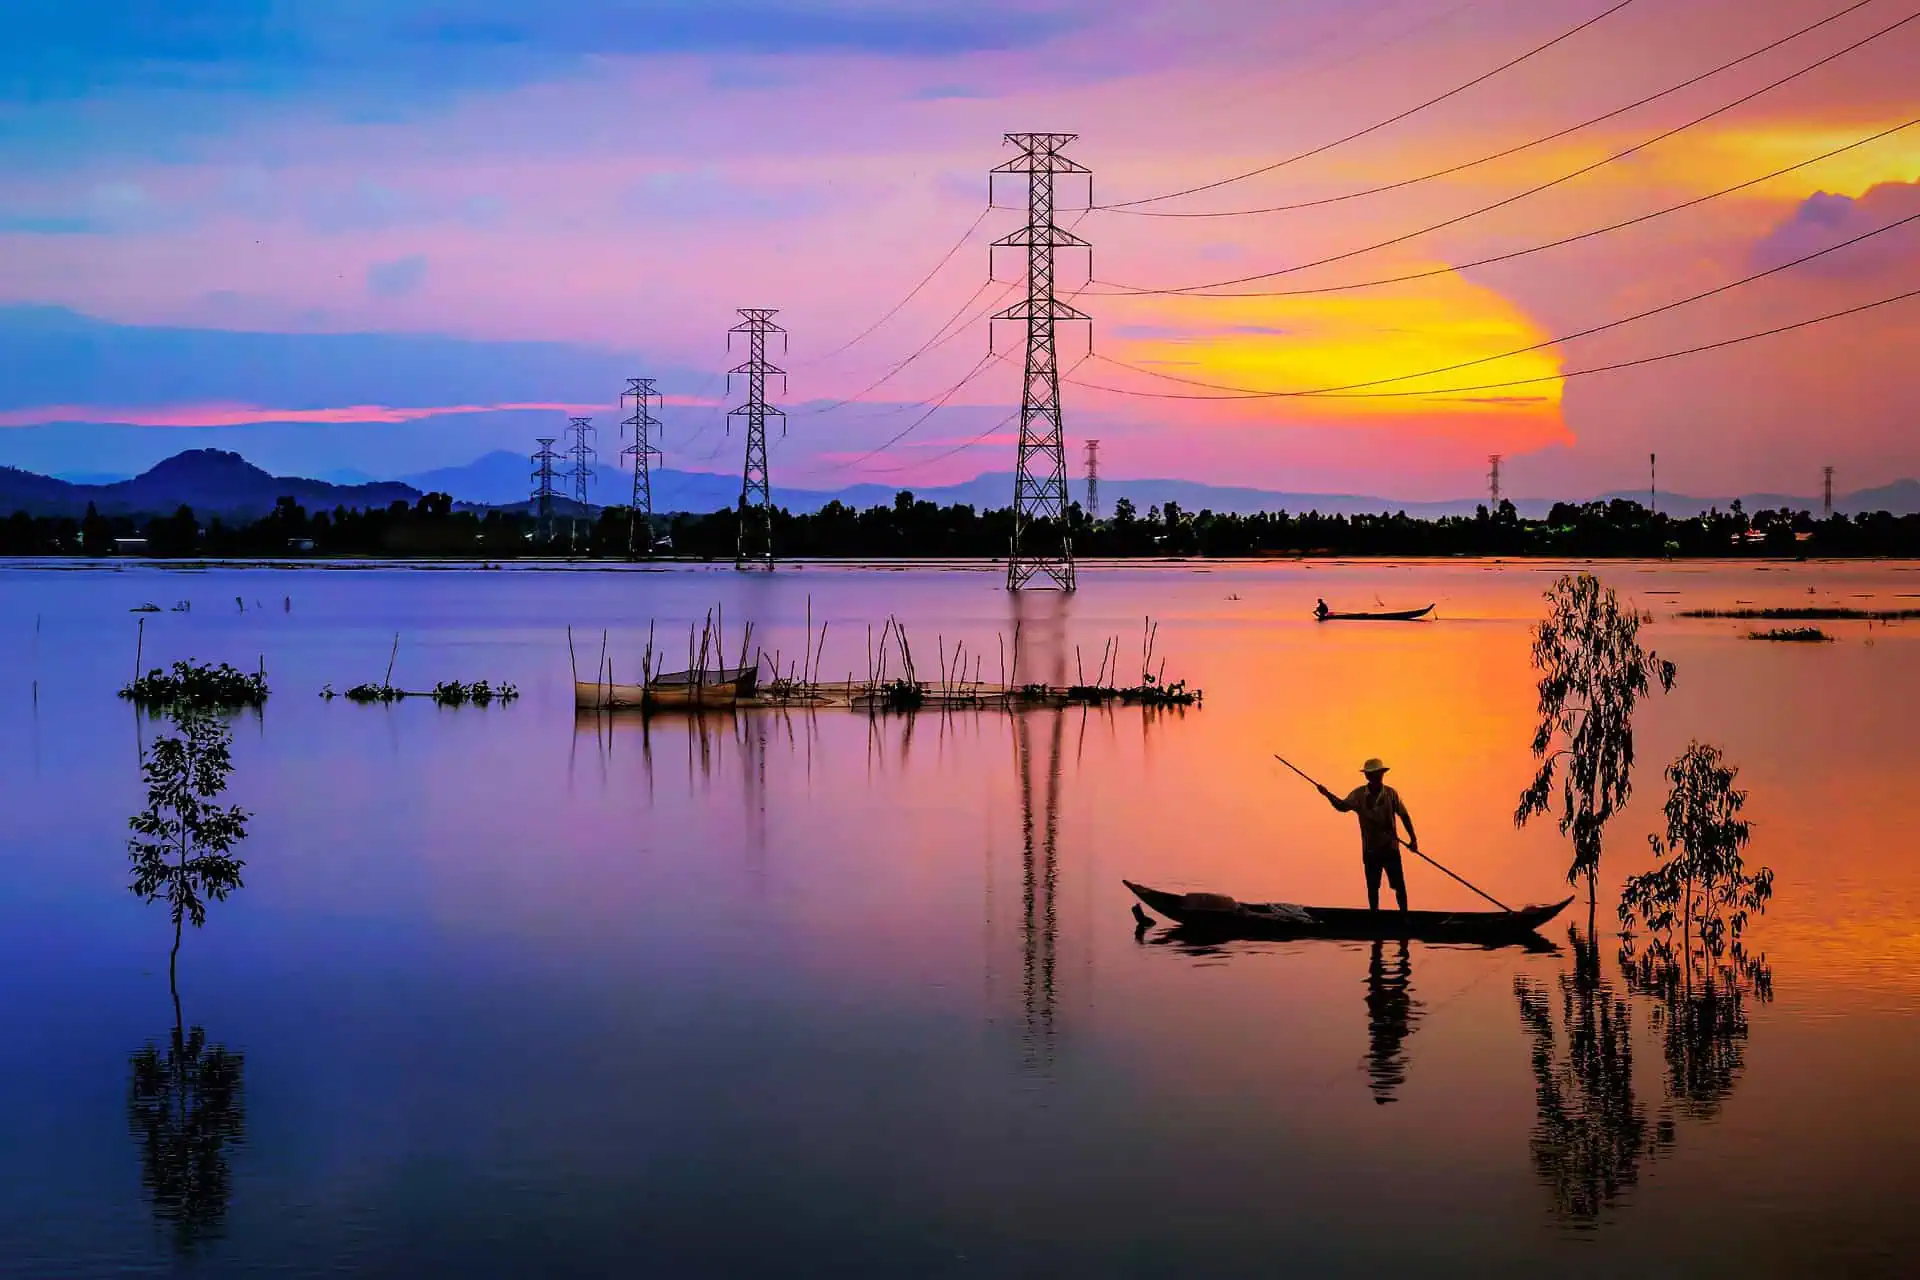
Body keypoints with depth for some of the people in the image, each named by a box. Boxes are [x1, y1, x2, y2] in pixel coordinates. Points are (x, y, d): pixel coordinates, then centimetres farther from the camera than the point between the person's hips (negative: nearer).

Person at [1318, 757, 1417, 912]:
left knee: (1399, 885, -3)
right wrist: (1328, 795, -30)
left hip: (1390, 848, -1)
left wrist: (1413, 839, 1)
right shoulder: (1359, 794, 0)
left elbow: (1404, 816, 4)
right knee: (1372, 887, 7)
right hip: (1370, 850, 1)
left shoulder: (1391, 793, -1)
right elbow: (1343, 806, -14)